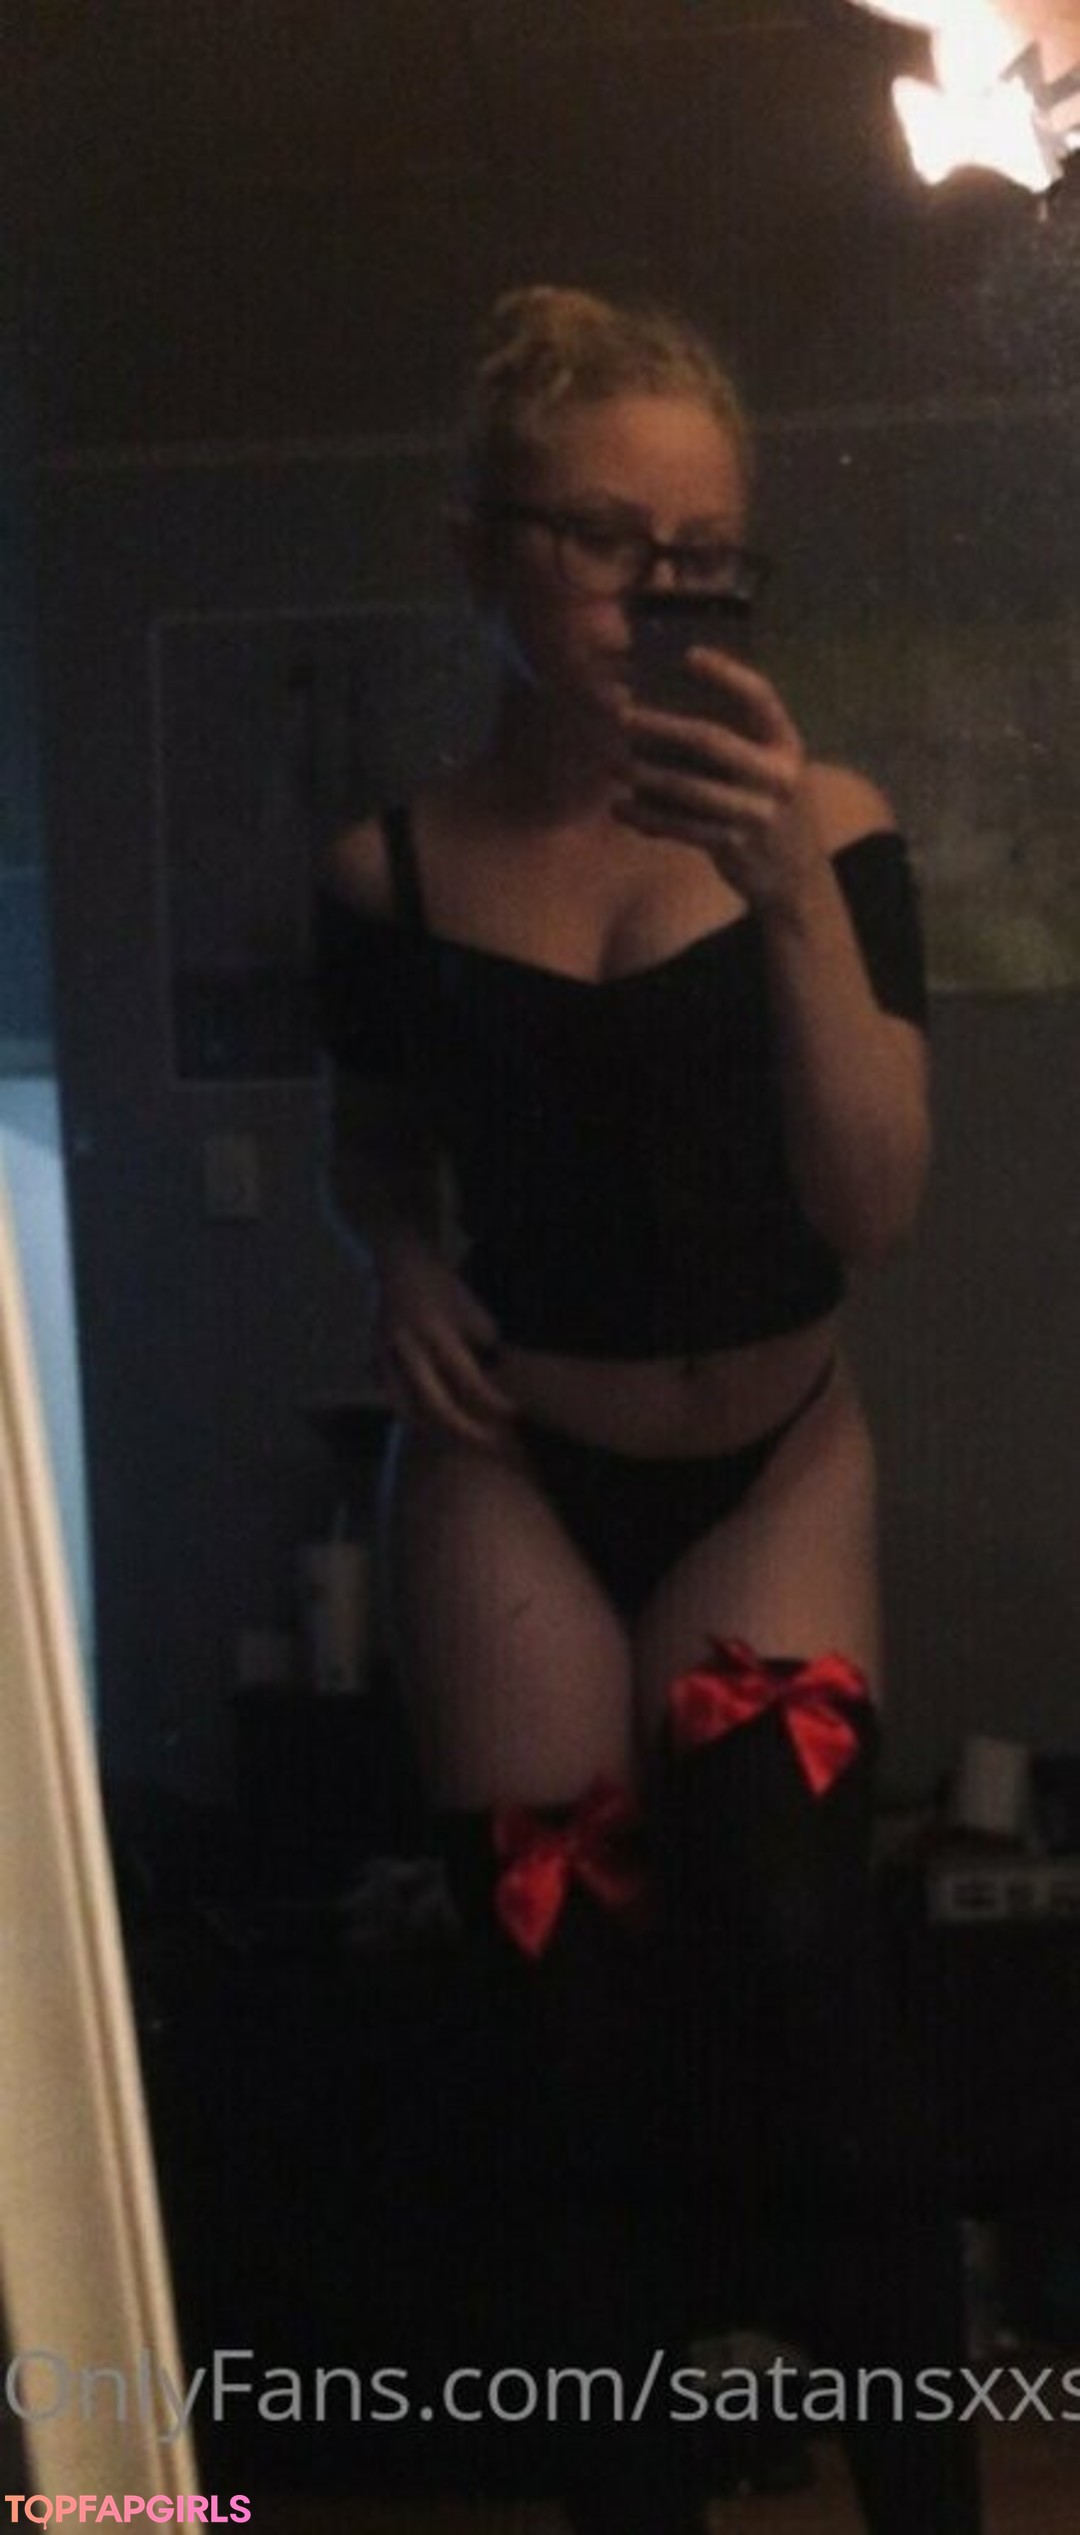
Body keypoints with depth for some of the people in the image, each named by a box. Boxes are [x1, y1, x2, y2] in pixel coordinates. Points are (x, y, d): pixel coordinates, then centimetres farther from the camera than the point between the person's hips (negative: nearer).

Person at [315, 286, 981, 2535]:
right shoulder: (393, 871, -4)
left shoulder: (821, 824, -8)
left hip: (774, 1465, -1)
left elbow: (875, 1208, -17)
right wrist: (400, 1259, -6)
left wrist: (793, 893, -29)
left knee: (790, 1970, -21)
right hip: (512, 1482, 1)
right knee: (586, 2046, 2)